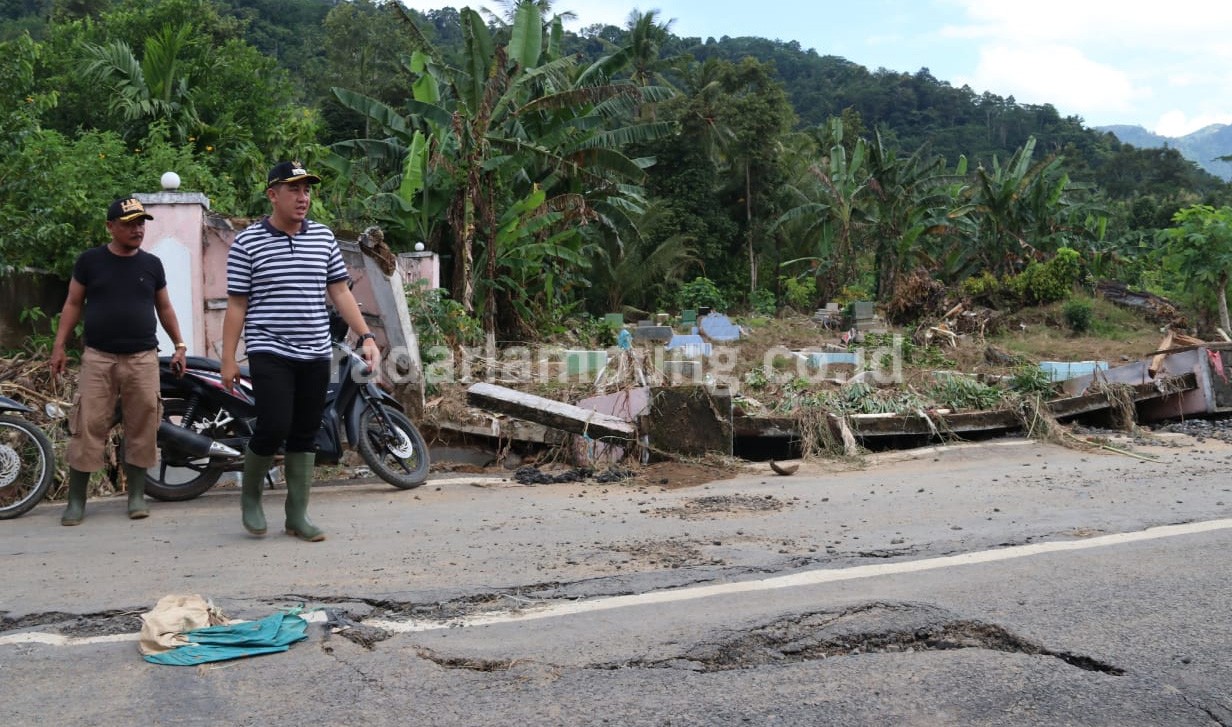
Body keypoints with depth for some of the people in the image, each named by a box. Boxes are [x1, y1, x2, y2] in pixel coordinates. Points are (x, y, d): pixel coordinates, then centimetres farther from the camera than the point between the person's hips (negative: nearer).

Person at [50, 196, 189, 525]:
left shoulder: (152, 264, 9)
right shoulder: (89, 260, 4)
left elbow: (164, 307, 16)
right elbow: (73, 304, 8)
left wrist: (179, 344, 9)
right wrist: (59, 345, 1)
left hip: (143, 358, 2)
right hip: (97, 357, -2)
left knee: (142, 427, 1)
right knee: (87, 427, -4)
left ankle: (136, 495, 12)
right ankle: (76, 500, 3)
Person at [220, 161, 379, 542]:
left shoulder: (323, 236, 9)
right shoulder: (247, 243, -3)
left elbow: (340, 292, 11)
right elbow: (236, 304, -1)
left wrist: (366, 336, 1)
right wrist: (228, 359, -4)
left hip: (316, 355, 4)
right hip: (270, 354, -4)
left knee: (305, 436, 7)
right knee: (274, 428, -13)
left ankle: (297, 515, 17)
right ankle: (250, 494, 14)